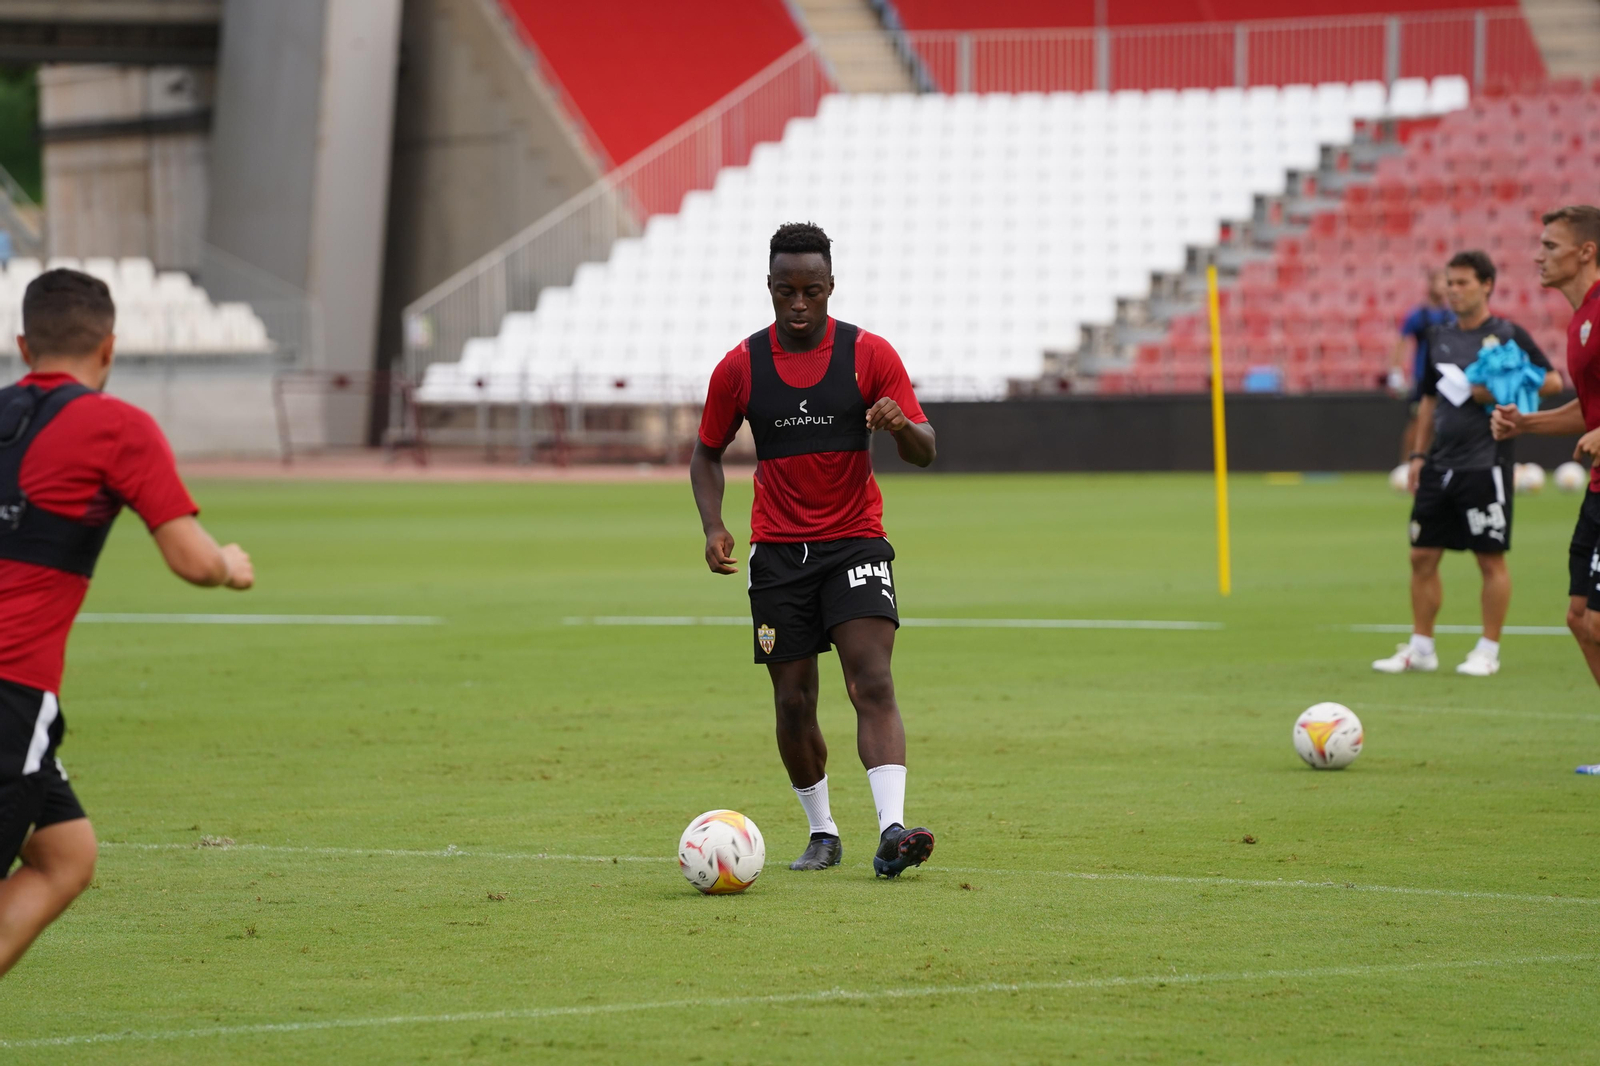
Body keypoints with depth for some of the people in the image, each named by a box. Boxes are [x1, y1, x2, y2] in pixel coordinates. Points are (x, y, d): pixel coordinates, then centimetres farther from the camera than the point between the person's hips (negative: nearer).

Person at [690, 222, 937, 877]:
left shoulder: (869, 355, -2)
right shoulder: (739, 367, 2)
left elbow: (923, 451, -4)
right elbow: (707, 454, 13)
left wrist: (901, 425, -28)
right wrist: (713, 527, -4)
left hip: (855, 541, -2)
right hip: (777, 552, 2)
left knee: (873, 684, -18)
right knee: (793, 702, 2)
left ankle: (892, 833, -29)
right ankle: (822, 833, 20)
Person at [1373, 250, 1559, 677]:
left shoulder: (1508, 335, -4)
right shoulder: (1440, 337, 13)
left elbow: (1553, 381, -6)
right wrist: (1419, 454, 15)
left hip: (1485, 463, -6)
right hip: (1440, 466, 6)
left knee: (1491, 559, -2)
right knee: (1422, 557, 6)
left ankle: (1488, 651, 5)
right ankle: (1421, 647, 14)